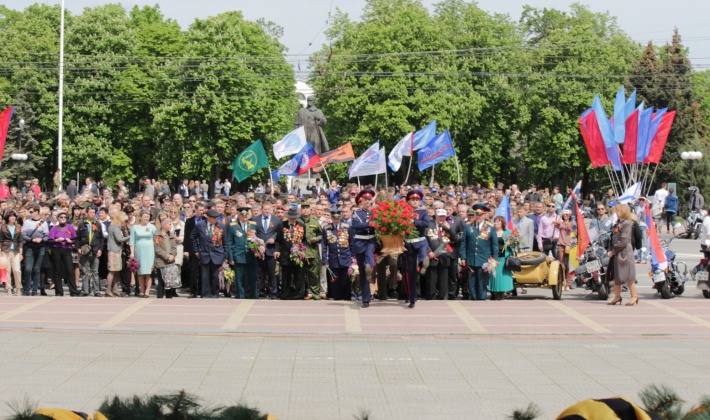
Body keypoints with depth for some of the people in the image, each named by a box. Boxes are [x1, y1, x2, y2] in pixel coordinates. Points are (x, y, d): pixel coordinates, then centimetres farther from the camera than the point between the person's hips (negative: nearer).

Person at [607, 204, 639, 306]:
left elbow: (624, 241, -18)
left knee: (628, 276, -5)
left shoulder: (626, 224, -12)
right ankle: (617, 297, 17)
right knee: (616, 276, 10)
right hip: (617, 253, 9)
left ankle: (634, 296, 3)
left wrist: (613, 251, -15)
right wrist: (612, 251, 6)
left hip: (625, 253, -9)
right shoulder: (618, 223, 15)